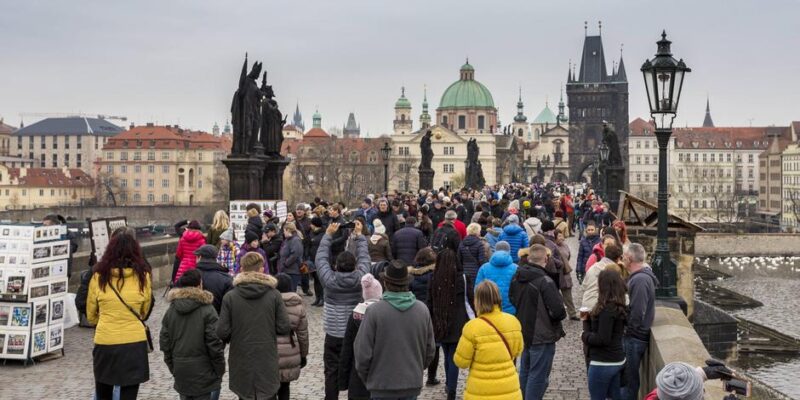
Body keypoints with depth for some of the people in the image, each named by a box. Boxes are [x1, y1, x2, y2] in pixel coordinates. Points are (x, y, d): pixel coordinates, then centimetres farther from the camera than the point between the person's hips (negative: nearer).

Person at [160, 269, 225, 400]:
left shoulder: (171, 311, 5)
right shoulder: (207, 310, -12)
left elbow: (164, 342, 8)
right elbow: (214, 344, -13)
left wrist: (173, 368, 17)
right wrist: (220, 370, -2)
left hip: (181, 375, 5)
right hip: (203, 373, -5)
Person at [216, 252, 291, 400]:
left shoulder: (230, 297, -9)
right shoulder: (274, 295, -8)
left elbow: (222, 332, -11)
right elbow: (284, 328, -8)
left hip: (241, 362, 0)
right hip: (267, 361, 0)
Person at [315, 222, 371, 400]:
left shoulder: (329, 279, -13)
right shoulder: (361, 278, -12)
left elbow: (321, 257, -1)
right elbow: (364, 257, 2)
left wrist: (328, 235, 7)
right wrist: (359, 236, 15)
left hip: (333, 334, -1)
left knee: (332, 372, 7)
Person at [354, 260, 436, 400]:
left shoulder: (374, 311, -14)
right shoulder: (422, 310, -2)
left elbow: (363, 352, -11)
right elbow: (430, 349, 6)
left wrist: (366, 378, 6)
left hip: (382, 385, -3)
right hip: (412, 384, 3)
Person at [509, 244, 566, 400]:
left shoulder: (517, 278, 1)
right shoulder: (545, 282, -22)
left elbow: (512, 300, 14)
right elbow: (558, 311, -22)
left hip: (524, 334, 7)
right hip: (542, 336, -7)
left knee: (524, 373, 19)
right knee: (538, 377, 0)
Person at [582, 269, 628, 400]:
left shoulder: (607, 309, -22)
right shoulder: (619, 307, 6)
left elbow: (603, 339, -24)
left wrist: (584, 336, -9)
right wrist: (587, 320, 6)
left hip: (603, 363, -9)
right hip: (618, 361, 9)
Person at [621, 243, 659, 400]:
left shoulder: (640, 280, -23)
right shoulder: (640, 276, 9)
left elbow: (637, 313, -27)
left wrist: (625, 330, -14)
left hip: (634, 338, -9)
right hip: (634, 335, 9)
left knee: (629, 379, 2)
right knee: (628, 376, 19)